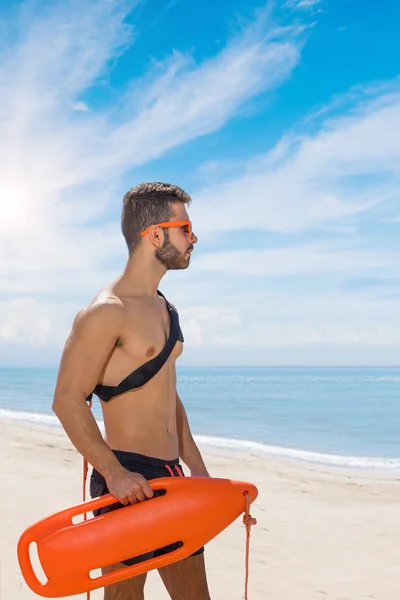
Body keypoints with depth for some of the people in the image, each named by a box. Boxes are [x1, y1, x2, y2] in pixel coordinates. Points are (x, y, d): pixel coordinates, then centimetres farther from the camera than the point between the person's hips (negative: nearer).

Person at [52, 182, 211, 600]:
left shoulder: (164, 309, 14)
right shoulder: (107, 311, -14)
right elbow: (68, 402, -17)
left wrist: (197, 468, 17)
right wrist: (114, 473, -24)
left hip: (170, 479, 9)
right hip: (128, 483, -9)